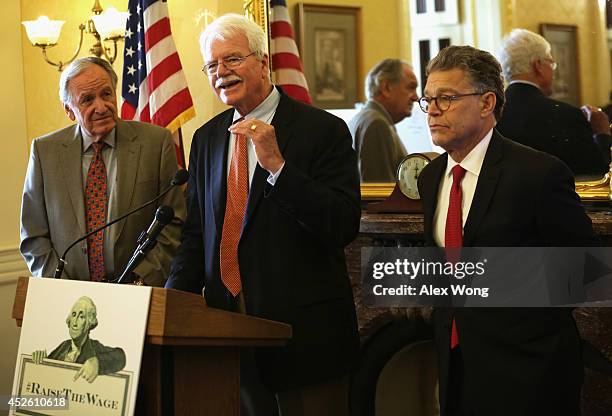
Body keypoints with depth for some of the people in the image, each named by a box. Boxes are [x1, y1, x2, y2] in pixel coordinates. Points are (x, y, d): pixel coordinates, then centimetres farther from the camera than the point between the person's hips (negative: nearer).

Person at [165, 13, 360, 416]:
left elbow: (345, 226, -16)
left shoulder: (324, 130, -7)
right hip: (226, 319, 5)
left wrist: (276, 165, -23)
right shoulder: (206, 138, 12)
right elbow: (196, 232, 15)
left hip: (303, 327, -5)